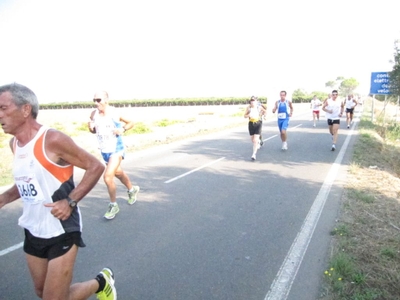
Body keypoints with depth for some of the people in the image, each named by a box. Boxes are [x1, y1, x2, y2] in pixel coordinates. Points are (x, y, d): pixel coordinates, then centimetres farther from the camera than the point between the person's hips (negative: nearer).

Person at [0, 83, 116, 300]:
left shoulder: (52, 140, -20)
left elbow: (95, 167, -16)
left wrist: (70, 202, -22)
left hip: (62, 232, -8)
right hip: (33, 232, 8)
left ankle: (101, 282, 29)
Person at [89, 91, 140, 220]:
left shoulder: (115, 113, -16)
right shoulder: (94, 114, -3)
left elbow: (131, 123, -3)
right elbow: (94, 131, 11)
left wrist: (122, 129, -21)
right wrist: (91, 127, -11)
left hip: (116, 149, -6)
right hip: (104, 151, 6)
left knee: (108, 177, -17)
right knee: (118, 173, 24)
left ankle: (113, 205, 4)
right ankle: (132, 190, 51)